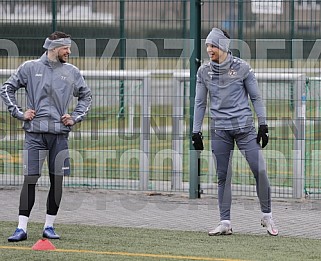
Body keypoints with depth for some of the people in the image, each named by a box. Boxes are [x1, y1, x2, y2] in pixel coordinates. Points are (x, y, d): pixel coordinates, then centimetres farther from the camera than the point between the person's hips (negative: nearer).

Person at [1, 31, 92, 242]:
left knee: (57, 181, 2)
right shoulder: (30, 68, 3)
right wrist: (19, 113, 0)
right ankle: (22, 228, -5)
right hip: (35, 133, -3)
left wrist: (75, 118, 9)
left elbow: (86, 96, 22)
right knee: (30, 179, -6)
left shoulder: (72, 72, 9)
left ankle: (49, 226, 11)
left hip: (60, 133, 3)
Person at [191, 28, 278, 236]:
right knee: (223, 176, 2)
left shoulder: (242, 67, -2)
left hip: (244, 127, -2)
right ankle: (225, 223, 6)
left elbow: (256, 97, 3)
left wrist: (263, 125, -1)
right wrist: (196, 132, 8)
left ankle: (267, 216, 9)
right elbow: (200, 103, 11)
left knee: (260, 170, -7)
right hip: (220, 129, 2)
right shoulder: (204, 72, 5)